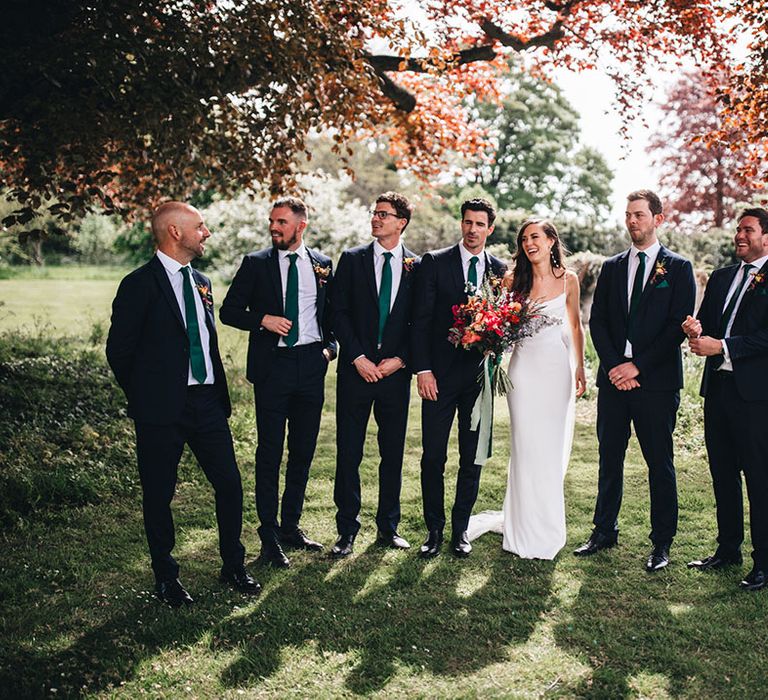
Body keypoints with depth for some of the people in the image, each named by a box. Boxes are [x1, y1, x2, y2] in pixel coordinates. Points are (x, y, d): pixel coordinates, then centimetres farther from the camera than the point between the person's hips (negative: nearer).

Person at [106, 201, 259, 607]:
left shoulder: (201, 283, 13)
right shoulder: (140, 285, -9)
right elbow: (119, 350, -6)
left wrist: (220, 395, 13)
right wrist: (145, 398, 1)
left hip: (206, 401, 6)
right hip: (162, 408, -6)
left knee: (230, 486, 7)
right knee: (158, 496, 7)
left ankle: (233, 567, 25)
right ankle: (165, 578, 23)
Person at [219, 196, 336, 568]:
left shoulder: (322, 264, 8)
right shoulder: (256, 264, 1)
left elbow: (333, 311, 18)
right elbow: (229, 311, 2)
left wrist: (330, 346, 2)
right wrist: (263, 319, -14)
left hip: (311, 365, 3)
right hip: (272, 366, -3)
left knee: (303, 451, 10)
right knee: (270, 453, 0)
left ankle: (291, 526, 24)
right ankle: (269, 535, 9)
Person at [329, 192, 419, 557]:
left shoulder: (416, 266, 5)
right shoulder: (352, 259, 3)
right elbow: (339, 312, -1)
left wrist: (400, 359, -6)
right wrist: (358, 358, -9)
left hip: (395, 371, 1)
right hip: (356, 369, -1)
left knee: (393, 453, 9)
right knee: (348, 453, 1)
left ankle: (388, 526, 23)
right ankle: (347, 530, 12)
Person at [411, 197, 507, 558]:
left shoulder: (500, 270, 8)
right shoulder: (434, 262, 0)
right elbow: (421, 320, -3)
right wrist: (422, 370, -10)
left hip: (480, 376, 2)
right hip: (440, 375, -2)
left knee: (472, 458, 9)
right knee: (433, 457, 1)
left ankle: (460, 528, 22)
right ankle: (434, 529, 15)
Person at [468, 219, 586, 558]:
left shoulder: (568, 280, 5)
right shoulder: (513, 281, 3)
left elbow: (575, 326, 12)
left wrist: (579, 368, 8)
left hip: (557, 369, 1)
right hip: (525, 368, -1)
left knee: (553, 448, 6)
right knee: (526, 448, -1)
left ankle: (549, 528, 21)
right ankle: (527, 530, 11)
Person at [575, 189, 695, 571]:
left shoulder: (678, 268, 1)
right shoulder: (612, 267, 13)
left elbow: (677, 325, -7)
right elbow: (597, 321, 8)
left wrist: (637, 365, -13)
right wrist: (613, 366, -6)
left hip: (656, 381, -3)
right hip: (614, 379, 4)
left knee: (660, 464, 4)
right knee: (609, 459, 11)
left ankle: (662, 542, 14)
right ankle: (604, 531, 23)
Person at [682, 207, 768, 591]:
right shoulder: (721, 277, 16)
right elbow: (705, 323, 16)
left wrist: (721, 346, -19)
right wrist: (695, 329, -6)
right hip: (718, 386, 7)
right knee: (723, 473, 15)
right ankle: (728, 549, 28)